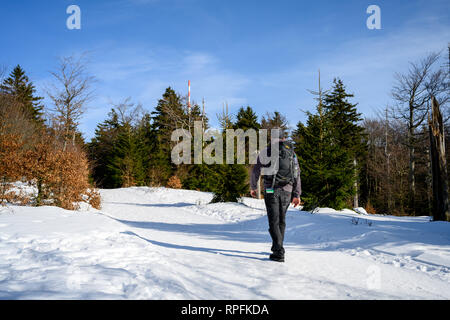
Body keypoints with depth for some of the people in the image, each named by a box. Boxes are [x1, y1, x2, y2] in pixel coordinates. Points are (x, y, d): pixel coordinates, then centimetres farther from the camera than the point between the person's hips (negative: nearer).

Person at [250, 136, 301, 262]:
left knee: (274, 221, -2)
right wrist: (297, 195, 9)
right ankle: (277, 247, 28)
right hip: (287, 191, 3)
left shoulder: (267, 151, 4)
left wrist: (253, 187, 15)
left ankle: (279, 253, -11)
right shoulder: (292, 153, 12)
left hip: (271, 190, -3)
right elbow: (297, 174, 8)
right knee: (281, 220, 16)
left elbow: (256, 170, 2)